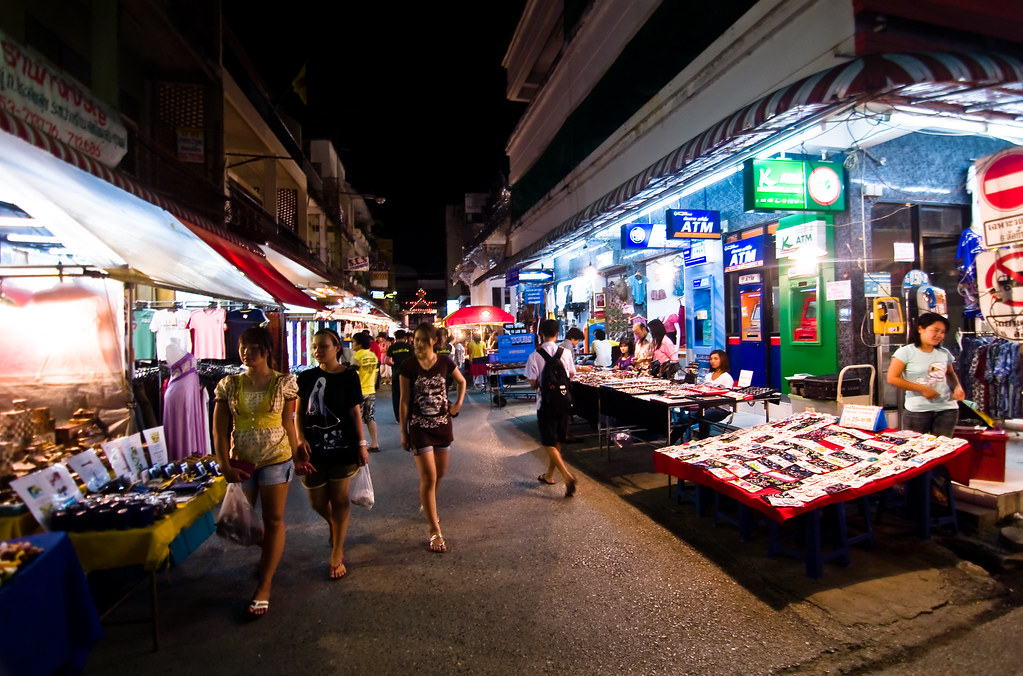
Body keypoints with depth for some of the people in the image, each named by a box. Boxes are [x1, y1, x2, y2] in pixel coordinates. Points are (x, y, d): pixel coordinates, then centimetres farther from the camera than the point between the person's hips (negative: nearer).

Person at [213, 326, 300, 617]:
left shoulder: (283, 383, -5)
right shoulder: (229, 385, 1)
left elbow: (288, 424, -2)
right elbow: (219, 430, 0)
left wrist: (298, 457, -1)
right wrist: (225, 466, -8)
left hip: (276, 458, -3)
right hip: (241, 462, 4)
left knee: (273, 520, 1)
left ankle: (263, 587, 13)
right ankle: (267, 557, 48)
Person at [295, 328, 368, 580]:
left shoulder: (349, 376, -4)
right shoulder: (307, 377, 3)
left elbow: (355, 412, -1)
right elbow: (300, 412, 5)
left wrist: (361, 444, -3)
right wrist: (300, 439, -10)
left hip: (342, 446, -3)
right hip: (314, 447, 3)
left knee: (339, 498, 5)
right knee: (317, 501, 10)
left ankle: (337, 554, 19)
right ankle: (334, 526, 44)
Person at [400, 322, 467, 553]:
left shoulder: (444, 362, -4)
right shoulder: (408, 366, -10)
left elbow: (461, 382, 15)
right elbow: (404, 400, -6)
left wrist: (458, 404, 3)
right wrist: (403, 432, -4)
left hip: (442, 424, 4)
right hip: (419, 427, -3)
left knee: (440, 473, 17)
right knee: (429, 478, -5)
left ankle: (428, 504, 48)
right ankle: (435, 532, 7)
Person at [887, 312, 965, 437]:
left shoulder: (944, 353, 10)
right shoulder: (906, 352, -8)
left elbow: (950, 374, 28)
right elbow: (892, 378, -15)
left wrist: (957, 387, 6)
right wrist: (922, 389, -15)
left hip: (947, 409, 5)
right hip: (917, 411, -5)